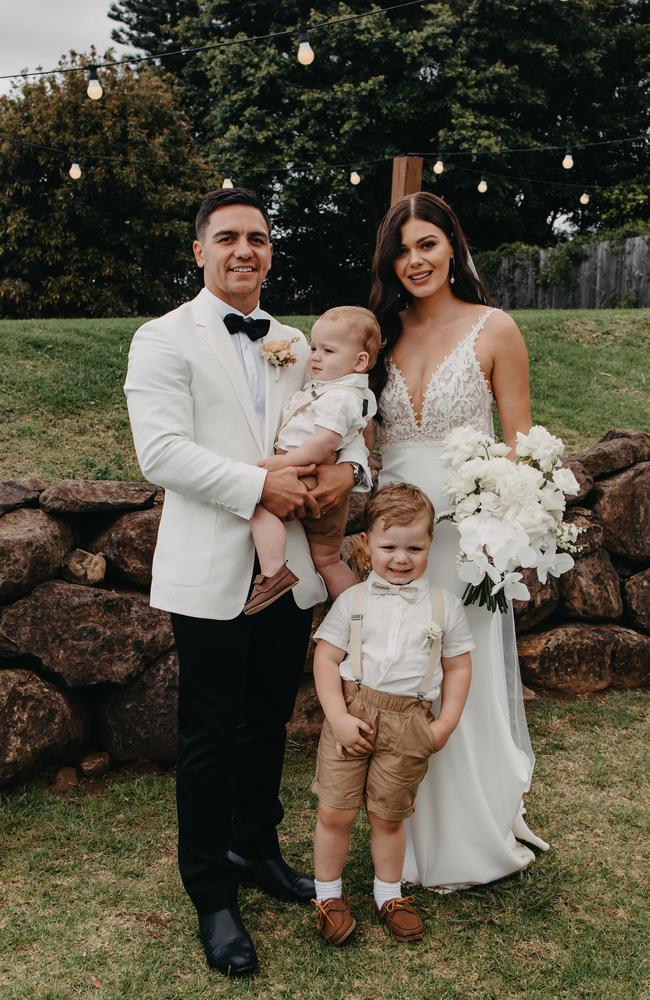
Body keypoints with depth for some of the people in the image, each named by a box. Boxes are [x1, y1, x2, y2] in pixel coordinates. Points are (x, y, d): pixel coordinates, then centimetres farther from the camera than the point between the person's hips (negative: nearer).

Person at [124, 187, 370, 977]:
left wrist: (347, 465, -7)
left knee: (269, 724, 18)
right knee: (209, 736, 6)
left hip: (290, 569, 6)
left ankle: (255, 851, 39)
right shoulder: (164, 340, -5)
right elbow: (162, 451, -16)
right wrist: (258, 486, -22)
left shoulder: (295, 346, 13)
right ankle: (212, 897, 22)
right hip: (212, 574, -5)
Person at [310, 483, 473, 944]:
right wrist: (338, 717, -11)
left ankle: (389, 894, 35)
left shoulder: (444, 605, 4)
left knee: (389, 817, 12)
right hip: (352, 717, 0)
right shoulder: (353, 600, 1)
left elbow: (458, 666, 8)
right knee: (335, 812, 2)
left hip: (410, 724, 0)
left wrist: (446, 723, -1)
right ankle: (329, 895, 24)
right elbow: (326, 659, -2)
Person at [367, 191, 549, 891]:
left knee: (464, 684, 5)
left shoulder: (493, 329, -4)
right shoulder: (383, 333, 8)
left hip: (464, 535, -4)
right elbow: (362, 435, 11)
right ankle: (415, 840, 31)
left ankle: (474, 840, 28)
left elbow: (520, 443, -4)